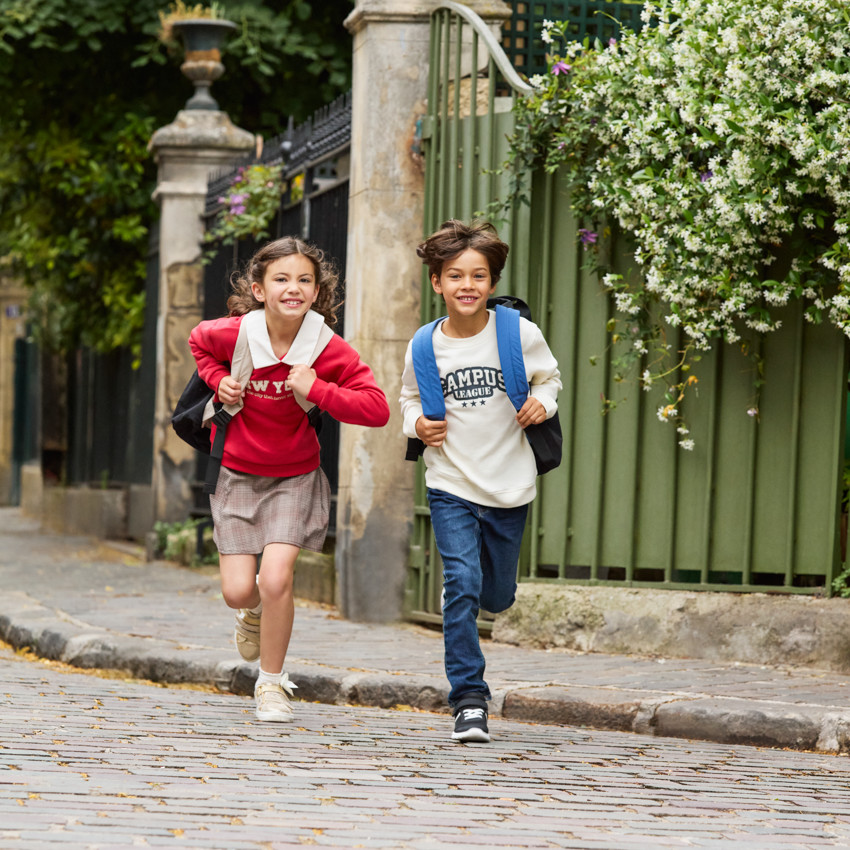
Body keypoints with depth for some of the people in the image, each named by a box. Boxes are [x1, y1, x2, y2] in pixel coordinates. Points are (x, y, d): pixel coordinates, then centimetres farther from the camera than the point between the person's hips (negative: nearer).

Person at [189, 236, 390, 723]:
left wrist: (317, 389, -30)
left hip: (295, 477, -1)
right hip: (238, 475, 1)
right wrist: (219, 380, -8)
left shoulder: (329, 350, -18)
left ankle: (272, 682, 7)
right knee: (238, 591, -4)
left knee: (276, 579, -16)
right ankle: (255, 610, 37)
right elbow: (200, 342, 10)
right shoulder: (233, 335, -15)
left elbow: (377, 409, -22)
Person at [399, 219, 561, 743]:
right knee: (462, 587, -16)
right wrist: (417, 424, -5)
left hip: (510, 486, 1)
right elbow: (410, 398, 15)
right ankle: (470, 700, -9)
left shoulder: (520, 335, -8)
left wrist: (543, 402, -8)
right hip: (451, 486, -1)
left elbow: (549, 377, 12)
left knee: (497, 597, 12)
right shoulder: (425, 348, -5)